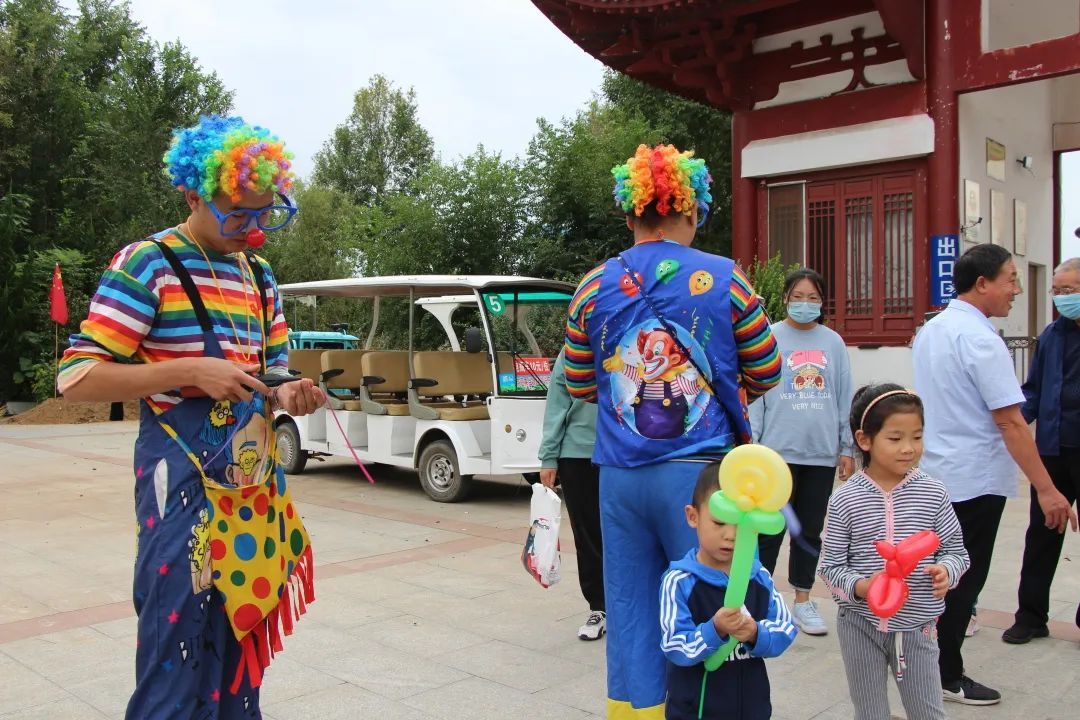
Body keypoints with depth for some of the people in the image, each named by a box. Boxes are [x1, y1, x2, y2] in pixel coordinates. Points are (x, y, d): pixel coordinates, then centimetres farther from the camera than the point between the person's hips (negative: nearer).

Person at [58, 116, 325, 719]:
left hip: (255, 483, 7)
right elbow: (76, 379, -13)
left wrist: (285, 396, -2)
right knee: (178, 665, -3)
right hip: (185, 482, -7)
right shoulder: (150, 263, -9)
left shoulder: (260, 276, 12)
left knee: (241, 644, 14)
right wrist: (192, 373, -21)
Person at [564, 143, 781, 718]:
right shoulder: (724, 280, -3)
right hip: (700, 471, -2)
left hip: (620, 476, 3)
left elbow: (578, 385, 12)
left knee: (629, 607, 12)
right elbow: (766, 372, 6)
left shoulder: (594, 287, 3)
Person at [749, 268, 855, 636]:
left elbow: (845, 397, 11)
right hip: (778, 450, -3)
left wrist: (847, 448, 9)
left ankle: (803, 601, 24)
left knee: (810, 530, 12)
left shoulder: (833, 342, 8)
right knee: (771, 530, 1)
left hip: (822, 453, 3)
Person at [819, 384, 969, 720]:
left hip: (917, 625, 1)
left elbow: (956, 551, 2)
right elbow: (830, 566, -6)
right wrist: (860, 587, -23)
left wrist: (946, 570, -19)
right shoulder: (845, 500, -9)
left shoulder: (933, 493, -6)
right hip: (860, 624, 0)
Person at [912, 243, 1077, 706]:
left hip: (932, 474, 8)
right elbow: (1010, 422, -22)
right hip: (974, 480, -8)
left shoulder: (930, 331, 8)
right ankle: (946, 675, 16)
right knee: (965, 579, 4)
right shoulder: (980, 338, -19)